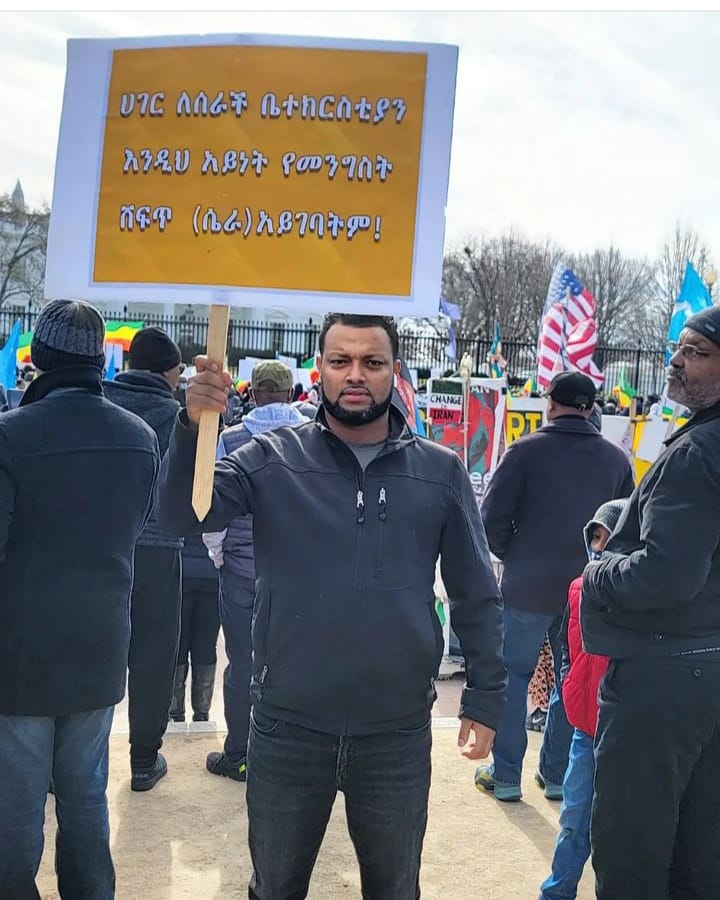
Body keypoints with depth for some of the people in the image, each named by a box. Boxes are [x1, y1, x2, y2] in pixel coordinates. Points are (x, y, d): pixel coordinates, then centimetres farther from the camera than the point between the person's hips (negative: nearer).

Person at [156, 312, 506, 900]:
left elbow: (476, 597, 5)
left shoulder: (441, 472, -1)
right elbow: (181, 516, -16)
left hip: (399, 732, 1)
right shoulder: (273, 459, -3)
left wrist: (485, 700, 3)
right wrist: (196, 424, -32)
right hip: (288, 726, 0)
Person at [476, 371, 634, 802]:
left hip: (528, 588, -3)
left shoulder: (526, 450, -8)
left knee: (513, 675, 10)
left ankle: (505, 775, 14)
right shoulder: (617, 459, 2)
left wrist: (513, 556, 8)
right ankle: (558, 775, 21)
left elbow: (493, 519, -10)